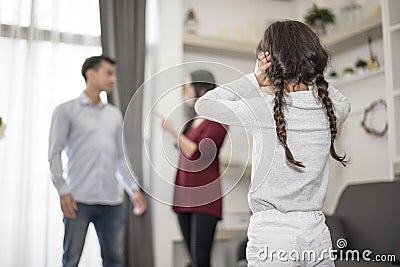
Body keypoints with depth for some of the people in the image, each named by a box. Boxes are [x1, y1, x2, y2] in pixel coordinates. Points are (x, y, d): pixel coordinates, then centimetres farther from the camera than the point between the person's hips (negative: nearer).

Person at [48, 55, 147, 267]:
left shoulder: (115, 114, 16)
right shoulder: (66, 111, 2)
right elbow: (55, 154, -2)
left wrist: (133, 188, 11)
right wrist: (63, 191, -11)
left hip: (112, 201, 4)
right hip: (79, 200, -4)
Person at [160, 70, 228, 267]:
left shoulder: (217, 121, -5)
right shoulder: (190, 123, 16)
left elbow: (198, 155, -15)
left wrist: (173, 132, -13)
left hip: (204, 199, -7)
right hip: (184, 197, 7)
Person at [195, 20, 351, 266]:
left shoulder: (266, 109, -14)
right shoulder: (328, 108, -1)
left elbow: (204, 105, -1)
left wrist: (254, 80, -1)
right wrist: (311, 77, 13)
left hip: (272, 234, -4)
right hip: (318, 234, 5)